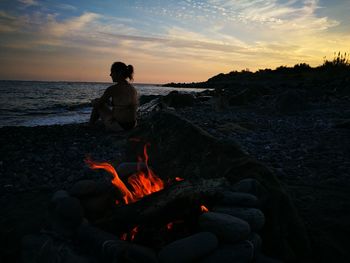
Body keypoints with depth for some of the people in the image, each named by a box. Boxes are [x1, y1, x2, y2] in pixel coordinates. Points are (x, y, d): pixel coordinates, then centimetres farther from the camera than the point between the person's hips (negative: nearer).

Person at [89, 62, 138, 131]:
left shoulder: (112, 89, -16)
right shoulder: (133, 89, 3)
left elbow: (97, 104, -4)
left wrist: (93, 102, 19)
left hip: (117, 126, -6)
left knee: (97, 104, 18)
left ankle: (91, 125, 40)